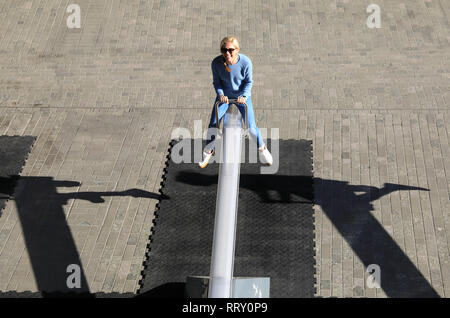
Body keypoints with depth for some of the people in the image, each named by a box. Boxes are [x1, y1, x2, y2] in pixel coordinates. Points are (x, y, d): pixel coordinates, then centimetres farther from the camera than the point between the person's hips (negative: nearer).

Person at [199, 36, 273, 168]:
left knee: (250, 126, -6)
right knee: (213, 124, -2)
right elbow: (216, 81, -6)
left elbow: (249, 82, -11)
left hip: (242, 95, -1)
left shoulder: (245, 62, -27)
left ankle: (262, 148, 23)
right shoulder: (216, 63, -23)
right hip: (225, 95, 2)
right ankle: (208, 152, 22)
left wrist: (244, 96, -26)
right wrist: (220, 94, -23)